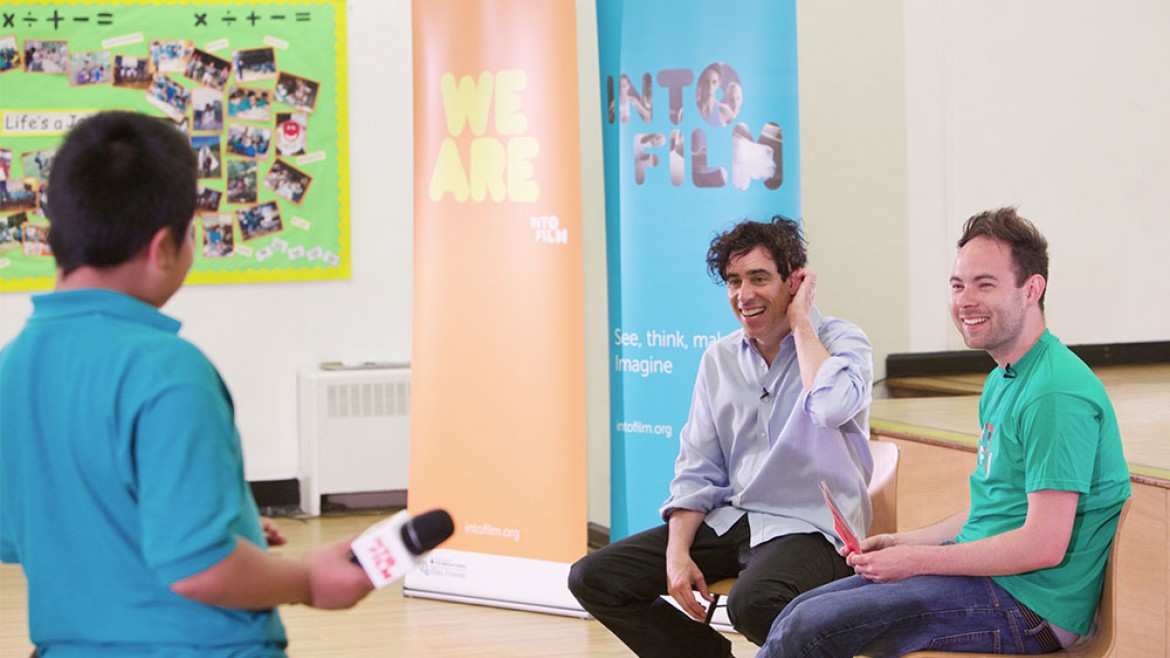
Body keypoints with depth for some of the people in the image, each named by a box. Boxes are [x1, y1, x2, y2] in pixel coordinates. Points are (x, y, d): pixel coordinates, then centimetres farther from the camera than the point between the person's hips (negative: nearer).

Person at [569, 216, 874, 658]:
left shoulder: (844, 342, -6)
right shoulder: (720, 358, 11)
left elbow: (833, 406, -30)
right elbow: (698, 470, 12)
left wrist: (800, 322, -15)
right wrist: (677, 553, -3)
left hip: (809, 527, -6)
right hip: (728, 520, 6)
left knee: (752, 602, -39)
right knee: (593, 579, -6)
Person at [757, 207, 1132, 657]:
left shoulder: (1056, 394, -19)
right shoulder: (1002, 382, 15)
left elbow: (1044, 546, -22)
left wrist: (916, 560, -15)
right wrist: (905, 542, 10)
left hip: (1028, 601, -10)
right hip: (986, 569, 10)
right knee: (799, 614, 5)